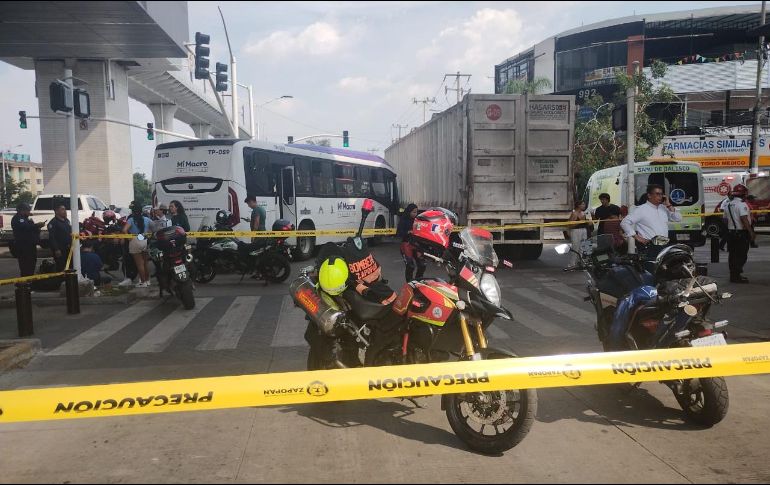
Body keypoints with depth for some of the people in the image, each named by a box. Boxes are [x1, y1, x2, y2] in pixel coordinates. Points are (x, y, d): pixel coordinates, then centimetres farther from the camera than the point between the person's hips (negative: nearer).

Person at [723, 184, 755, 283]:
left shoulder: (728, 205, 12)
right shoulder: (742, 204, -14)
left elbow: (725, 219, 16)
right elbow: (744, 219, -22)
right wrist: (751, 232, -21)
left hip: (731, 233, 8)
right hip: (741, 233, -8)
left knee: (733, 255, 12)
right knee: (741, 255, -4)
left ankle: (733, 275, 18)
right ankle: (736, 276, -5)